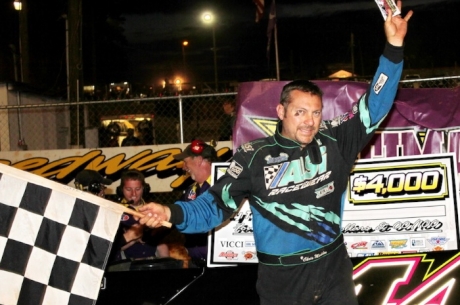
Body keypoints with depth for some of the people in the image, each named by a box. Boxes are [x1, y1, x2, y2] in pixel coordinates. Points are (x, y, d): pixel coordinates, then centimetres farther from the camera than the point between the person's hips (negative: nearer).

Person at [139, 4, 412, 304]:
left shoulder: (333, 141, -2)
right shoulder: (254, 157, -8)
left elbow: (374, 106, -1)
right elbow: (215, 205, -6)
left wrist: (394, 47, -9)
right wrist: (173, 213, -24)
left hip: (334, 274, 2)